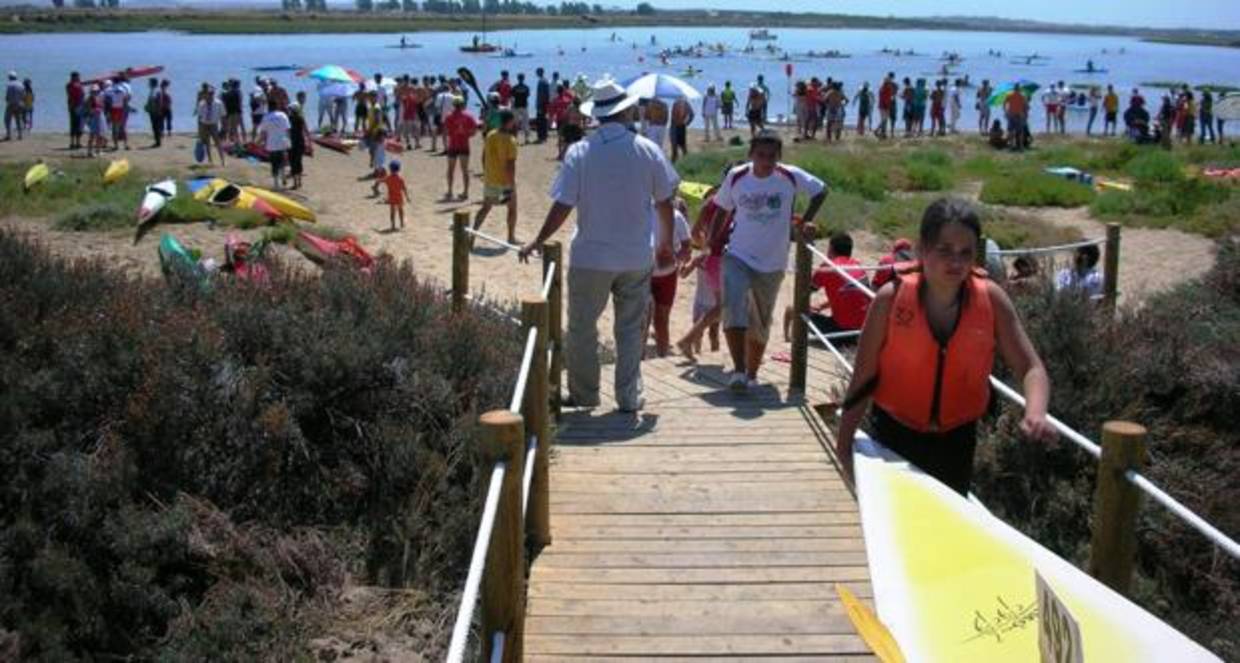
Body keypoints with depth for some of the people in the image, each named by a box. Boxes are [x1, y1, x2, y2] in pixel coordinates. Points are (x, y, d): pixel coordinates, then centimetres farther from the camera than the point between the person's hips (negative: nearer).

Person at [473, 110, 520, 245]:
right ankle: (511, 237, 18)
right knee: (512, 208, 13)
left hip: (489, 180, 6)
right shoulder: (510, 140, -18)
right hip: (505, 181, -6)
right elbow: (510, 165, -20)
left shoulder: (490, 136, 1)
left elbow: (484, 157, 9)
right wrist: (511, 185, -16)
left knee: (486, 207, 17)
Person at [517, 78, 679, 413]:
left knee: (582, 329, 12)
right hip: (637, 258, 2)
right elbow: (665, 202, 3)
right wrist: (666, 243, 18)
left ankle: (584, 395, 21)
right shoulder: (647, 150, -3)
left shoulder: (579, 152, -9)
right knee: (630, 329, 12)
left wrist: (537, 242, 0)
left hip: (591, 258, -2)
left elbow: (562, 206, -11)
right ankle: (629, 397, 16)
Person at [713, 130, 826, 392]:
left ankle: (751, 374, 28)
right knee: (733, 308, -24)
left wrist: (807, 221, -2)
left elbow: (820, 190, 6)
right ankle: (738, 370, -19)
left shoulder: (791, 177, -10)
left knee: (760, 324, 11)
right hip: (737, 257, -1)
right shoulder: (736, 177, -8)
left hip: (772, 263, 1)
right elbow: (722, 209, 6)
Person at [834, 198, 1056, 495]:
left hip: (956, 441, 2)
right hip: (893, 436, -2)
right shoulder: (892, 298, -17)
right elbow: (863, 379, -10)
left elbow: (1031, 369, -8)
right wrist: (844, 442, -5)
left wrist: (1035, 412, -30)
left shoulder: (991, 300, -13)